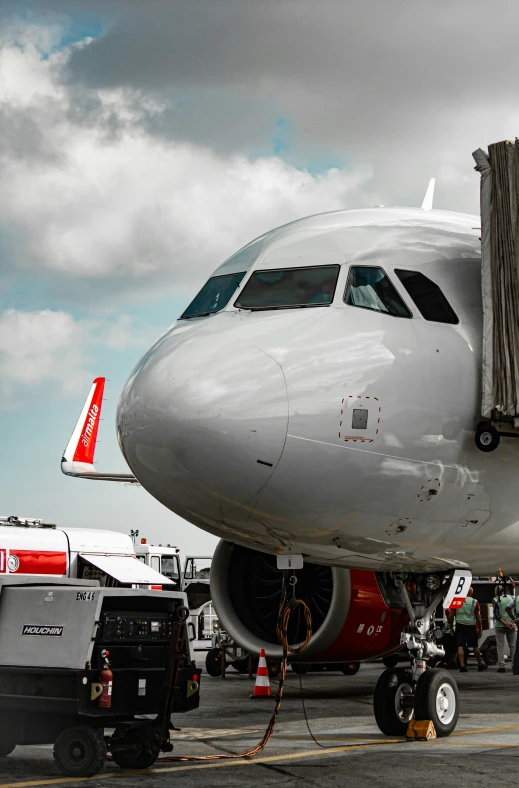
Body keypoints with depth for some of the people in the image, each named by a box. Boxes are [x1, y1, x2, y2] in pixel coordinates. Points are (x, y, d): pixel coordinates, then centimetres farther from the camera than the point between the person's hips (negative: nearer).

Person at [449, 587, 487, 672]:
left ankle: (462, 665, -10)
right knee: (475, 646, 11)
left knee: (460, 646, -2)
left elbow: (452, 615, 4)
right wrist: (480, 629, 6)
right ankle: (480, 664, 23)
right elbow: (478, 617, -1)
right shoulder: (474, 602, -1)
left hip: (460, 626, 1)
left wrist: (451, 627, 12)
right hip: (471, 626, -1)